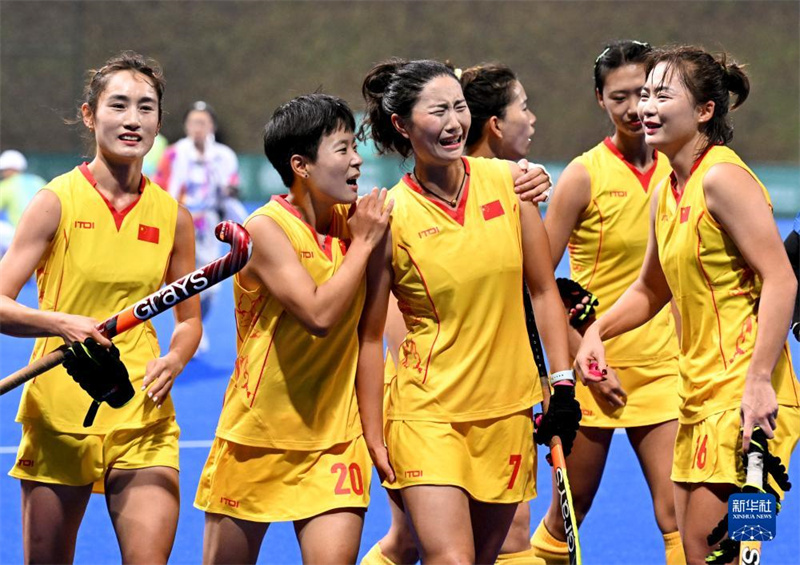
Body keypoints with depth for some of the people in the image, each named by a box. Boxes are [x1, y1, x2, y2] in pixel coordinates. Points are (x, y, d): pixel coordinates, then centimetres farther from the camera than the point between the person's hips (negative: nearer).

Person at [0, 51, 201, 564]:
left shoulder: (172, 216, 5)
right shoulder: (58, 201, -4)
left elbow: (189, 319, 16)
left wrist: (173, 361, -4)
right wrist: (63, 323, -24)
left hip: (143, 417, 2)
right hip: (59, 415, -2)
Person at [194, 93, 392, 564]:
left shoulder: (351, 219, 2)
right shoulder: (266, 228, -14)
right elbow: (318, 314, -24)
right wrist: (363, 242, -15)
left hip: (335, 436, 4)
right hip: (259, 435, -4)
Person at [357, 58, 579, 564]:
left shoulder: (507, 181, 1)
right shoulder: (389, 216, -9)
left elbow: (544, 290, 8)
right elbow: (370, 336, -3)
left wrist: (563, 384, 3)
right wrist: (374, 438, -4)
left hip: (508, 409, 4)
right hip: (427, 412, -4)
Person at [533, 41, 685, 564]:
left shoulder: (672, 172, 6)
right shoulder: (584, 175, -8)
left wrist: (685, 357, 12)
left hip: (660, 368, 3)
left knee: (677, 511, -6)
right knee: (568, 514, 7)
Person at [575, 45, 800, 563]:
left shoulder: (722, 179, -13)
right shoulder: (667, 194, 14)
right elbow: (651, 290, 28)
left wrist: (758, 381, -26)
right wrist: (596, 333, 11)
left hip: (745, 398, -9)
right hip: (699, 396, 9)